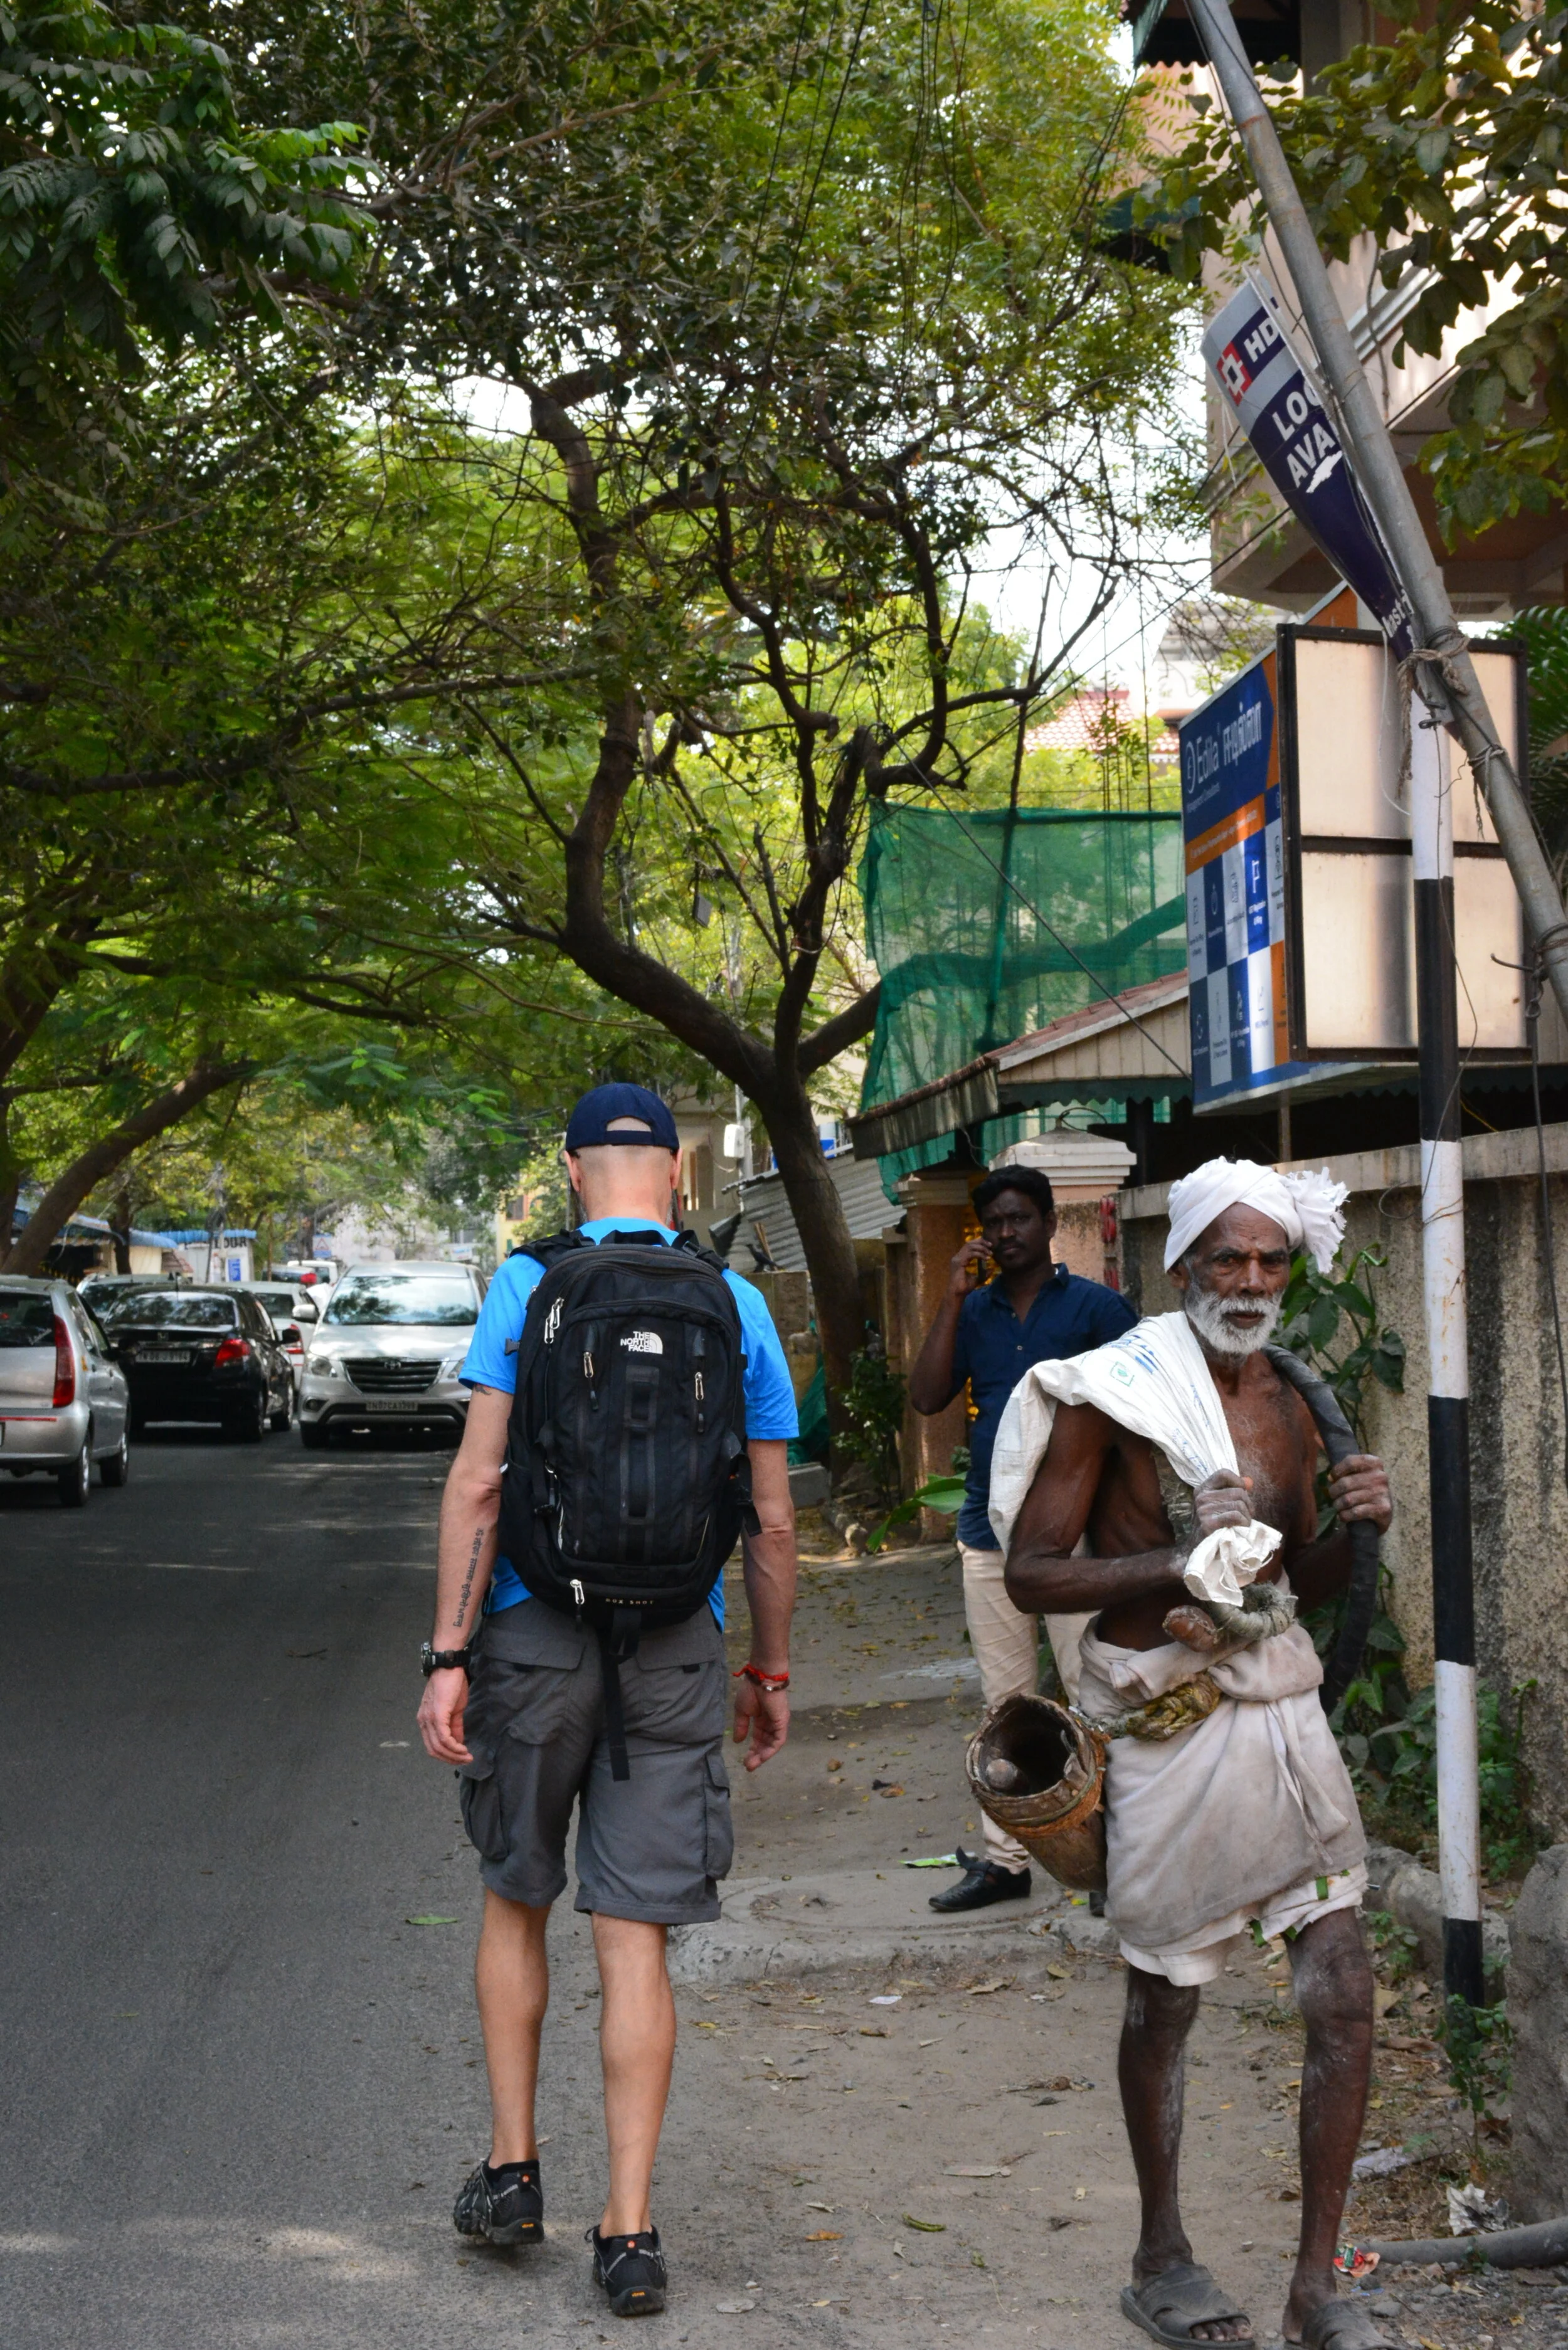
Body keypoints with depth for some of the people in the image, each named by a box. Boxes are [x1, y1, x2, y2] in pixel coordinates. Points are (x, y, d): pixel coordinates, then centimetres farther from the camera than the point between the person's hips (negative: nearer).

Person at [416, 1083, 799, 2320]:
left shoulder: (526, 1286, -3)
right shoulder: (737, 1305, 2)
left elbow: (478, 1483, -9)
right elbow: (771, 1522, 3)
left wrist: (448, 1655, -7)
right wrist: (773, 1671, 13)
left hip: (535, 1632, -1)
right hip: (674, 1652, 1)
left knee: (516, 1901, 19)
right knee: (635, 1939, 4)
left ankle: (513, 2170, 23)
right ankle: (629, 2231, 7)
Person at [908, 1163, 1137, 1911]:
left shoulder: (1096, 1307, -2)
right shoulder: (974, 1312, 11)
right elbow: (926, 1398, -2)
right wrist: (955, 1296, -6)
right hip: (990, 1534, 5)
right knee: (1007, 1704, 11)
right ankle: (1004, 1857, 17)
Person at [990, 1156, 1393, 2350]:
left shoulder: (1290, 1403, 10)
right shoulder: (1110, 1394, -9)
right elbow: (1032, 1572, -9)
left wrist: (1357, 1524, -2)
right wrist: (1178, 1567, -21)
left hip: (1283, 1704, 5)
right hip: (1167, 1721, -5)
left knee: (1345, 1995, 0)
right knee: (1163, 1998, 9)